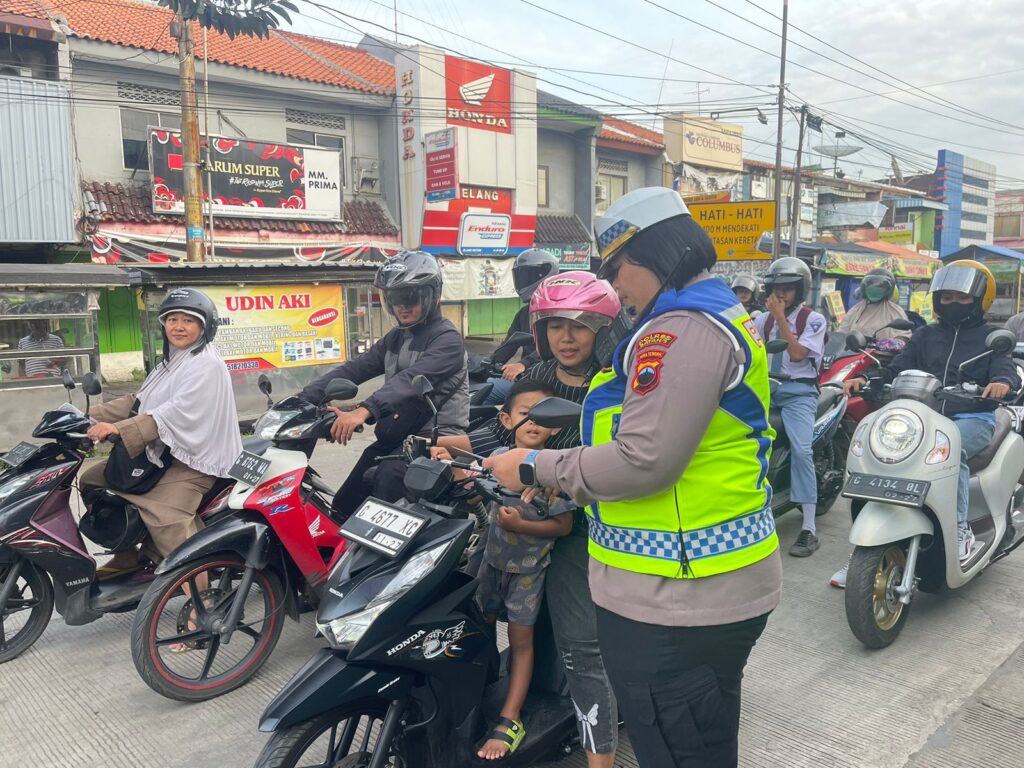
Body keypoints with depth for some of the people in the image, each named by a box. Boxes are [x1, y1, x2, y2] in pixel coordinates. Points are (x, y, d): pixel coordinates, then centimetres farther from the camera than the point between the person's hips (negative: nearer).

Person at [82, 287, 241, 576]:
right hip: (158, 453, 10)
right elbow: (139, 401, 15)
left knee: (161, 515, -30)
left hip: (192, 458, -10)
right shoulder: (171, 362, 18)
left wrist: (120, 430, -32)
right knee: (92, 480, 13)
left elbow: (176, 412, -25)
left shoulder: (206, 364, -14)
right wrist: (92, 416, 4)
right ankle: (127, 555, 19)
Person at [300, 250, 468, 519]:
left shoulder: (447, 339, -11)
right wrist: (303, 398, -7)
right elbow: (354, 369, 6)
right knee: (344, 505, 2)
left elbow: (411, 379, -28)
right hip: (398, 434, 8)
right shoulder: (395, 338, 15)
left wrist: (364, 411, -42)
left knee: (388, 477, -31)